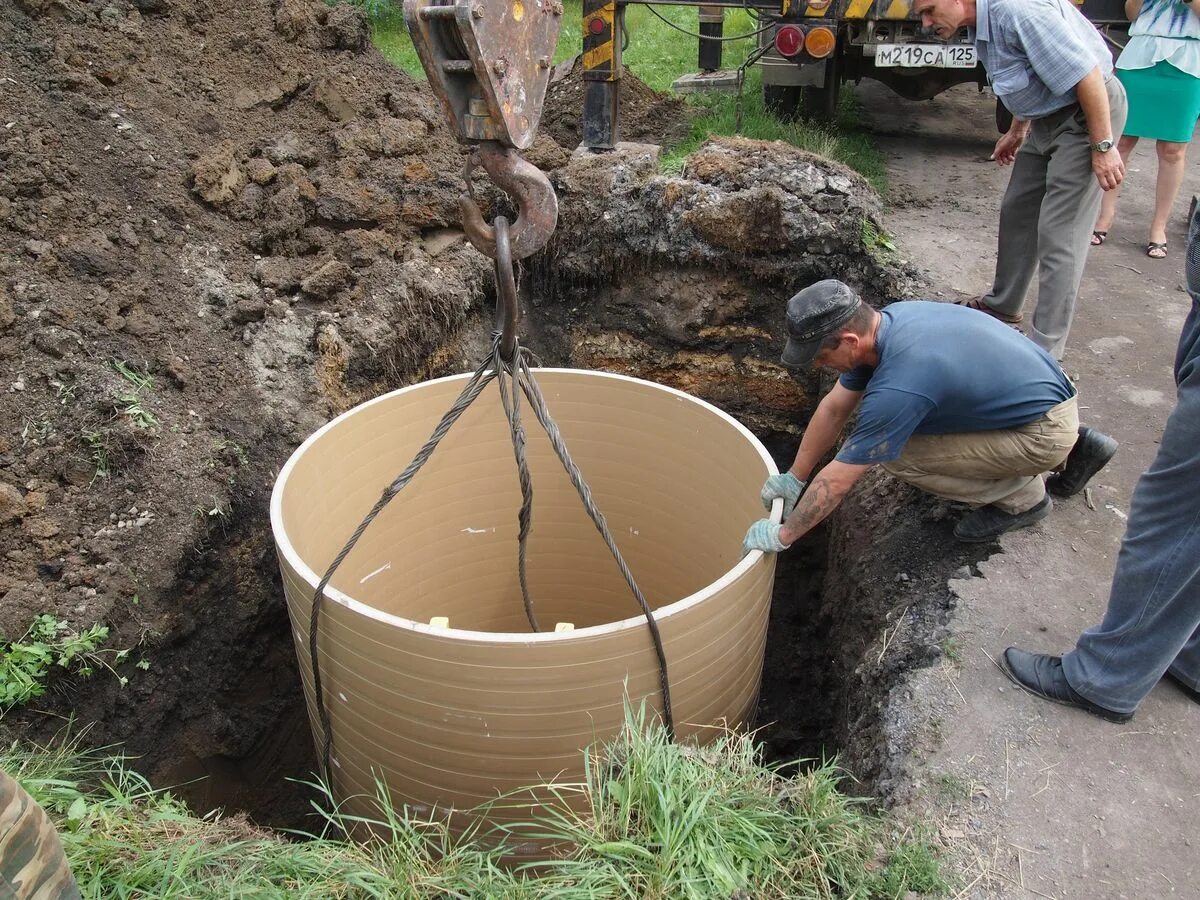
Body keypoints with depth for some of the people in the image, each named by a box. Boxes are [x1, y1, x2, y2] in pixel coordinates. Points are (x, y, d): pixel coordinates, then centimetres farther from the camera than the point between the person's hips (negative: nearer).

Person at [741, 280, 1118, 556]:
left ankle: (1021, 497, 6)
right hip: (1033, 388, 8)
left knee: (896, 454, -14)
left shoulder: (897, 386, -32)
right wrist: (793, 477, 9)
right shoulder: (885, 321, -6)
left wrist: (783, 535, -12)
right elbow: (834, 408, 5)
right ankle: (1075, 445, 25)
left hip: (1045, 431, -8)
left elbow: (837, 480, -24)